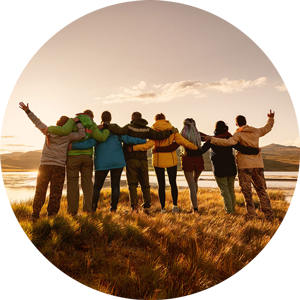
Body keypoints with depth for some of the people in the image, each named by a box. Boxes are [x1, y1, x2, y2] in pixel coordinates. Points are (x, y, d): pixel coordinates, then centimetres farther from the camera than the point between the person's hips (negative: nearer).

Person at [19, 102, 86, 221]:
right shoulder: (67, 135, -3)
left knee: (40, 191, 10)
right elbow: (82, 135, -8)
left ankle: (35, 214, 11)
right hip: (59, 167, -2)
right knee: (55, 193, 5)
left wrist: (27, 110, 24)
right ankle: (51, 215, 5)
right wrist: (77, 122, 1)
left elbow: (37, 122, 13)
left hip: (44, 165, 2)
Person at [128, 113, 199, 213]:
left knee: (161, 184, 7)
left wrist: (133, 148, -15)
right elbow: (181, 141, -8)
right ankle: (175, 205, 5)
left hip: (158, 160, -1)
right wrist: (194, 147, 2)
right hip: (171, 159, 1)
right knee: (173, 183, 13)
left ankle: (163, 208, 6)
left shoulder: (153, 130, -5)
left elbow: (149, 145, -16)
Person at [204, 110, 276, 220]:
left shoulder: (238, 134, -8)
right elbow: (267, 128, 28)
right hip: (258, 165, 5)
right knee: (261, 190, 11)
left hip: (245, 165, -5)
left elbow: (228, 142, -25)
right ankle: (269, 213, 11)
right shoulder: (256, 131, 10)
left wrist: (212, 139, -23)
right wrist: (271, 118, 44)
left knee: (246, 191, 2)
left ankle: (251, 213, -2)